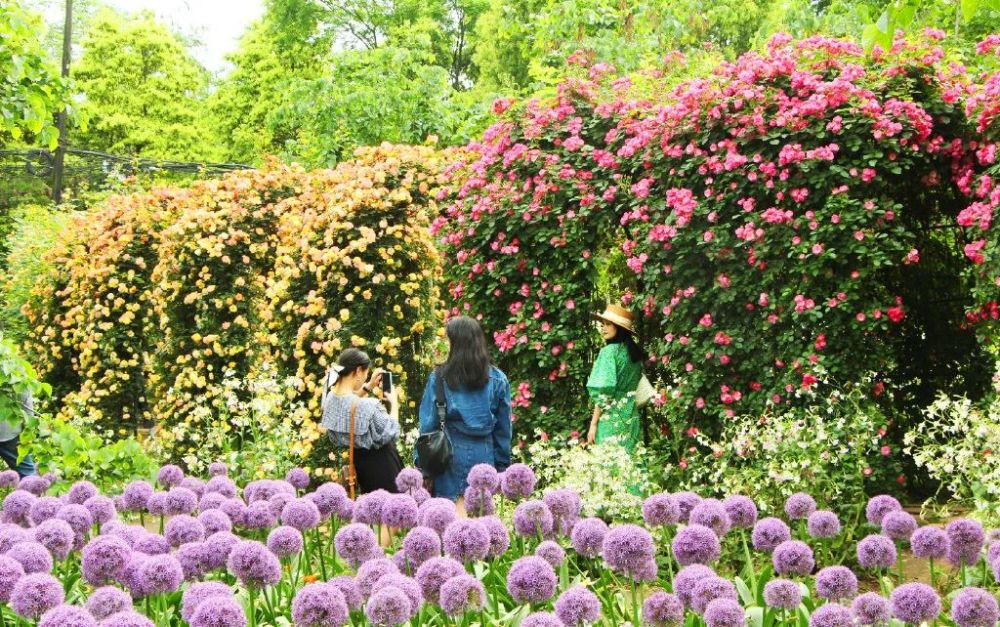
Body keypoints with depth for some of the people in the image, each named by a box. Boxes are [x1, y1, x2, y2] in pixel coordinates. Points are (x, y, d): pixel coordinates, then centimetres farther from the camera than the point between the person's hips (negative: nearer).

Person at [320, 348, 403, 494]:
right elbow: (391, 433, -19)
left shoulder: (330, 398, -11)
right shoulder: (367, 406, -34)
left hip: (356, 461, 8)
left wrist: (367, 387, 10)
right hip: (379, 465, -8)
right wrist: (394, 403, -8)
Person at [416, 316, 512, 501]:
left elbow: (428, 424, -2)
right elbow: (503, 428, 7)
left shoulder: (440, 377, -4)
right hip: (484, 457, 2)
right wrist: (502, 465, 14)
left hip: (450, 456, -2)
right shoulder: (497, 379, 3)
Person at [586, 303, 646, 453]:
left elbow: (603, 393, -14)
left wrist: (593, 423, -10)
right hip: (631, 418, 7)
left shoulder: (609, 351, -11)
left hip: (611, 419, -7)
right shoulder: (635, 351, 10)